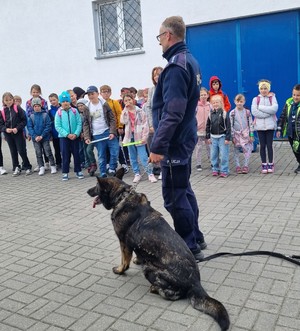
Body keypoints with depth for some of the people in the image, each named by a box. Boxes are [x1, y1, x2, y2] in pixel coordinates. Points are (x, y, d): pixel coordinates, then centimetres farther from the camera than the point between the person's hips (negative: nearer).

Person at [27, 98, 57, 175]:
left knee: (48, 152, 0)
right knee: (38, 154, 7)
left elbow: (48, 126, -8)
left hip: (45, 138, -2)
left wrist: (42, 136, -14)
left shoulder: (45, 115, -4)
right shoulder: (31, 116, 3)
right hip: (35, 139, 3)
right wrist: (35, 136, -13)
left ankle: (53, 166, 11)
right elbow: (29, 127, 0)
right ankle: (41, 168, 15)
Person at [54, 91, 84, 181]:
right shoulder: (59, 113, -3)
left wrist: (76, 134, -15)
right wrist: (67, 134, -15)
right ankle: (65, 173, 13)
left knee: (76, 154, 8)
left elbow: (79, 123, -3)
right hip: (63, 137, 0)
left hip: (75, 136, 1)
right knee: (65, 155, 4)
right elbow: (57, 126, -6)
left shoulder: (74, 111, -2)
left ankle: (78, 171, 20)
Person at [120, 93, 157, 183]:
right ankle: (137, 174, 16)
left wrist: (144, 137, -12)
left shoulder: (140, 111, -4)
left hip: (139, 137, -5)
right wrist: (126, 110, -10)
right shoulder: (125, 112, 9)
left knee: (143, 157, -9)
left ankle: (150, 174, -3)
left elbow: (145, 125, -6)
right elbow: (123, 121, -10)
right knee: (133, 157, 8)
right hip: (130, 136, 5)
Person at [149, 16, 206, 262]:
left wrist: (158, 146, -24)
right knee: (184, 190, 18)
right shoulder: (190, 61, 13)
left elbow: (172, 113, -25)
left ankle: (190, 248, 8)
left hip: (175, 141, -10)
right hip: (185, 138, 10)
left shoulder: (176, 66, -18)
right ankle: (196, 238, 30)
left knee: (174, 197, -3)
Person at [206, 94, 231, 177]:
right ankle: (215, 169, 20)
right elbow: (208, 126, 11)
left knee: (223, 155, -3)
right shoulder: (211, 114, 6)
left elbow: (228, 127, -7)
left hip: (222, 137, -4)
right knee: (213, 155, 8)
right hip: (213, 137, 4)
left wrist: (227, 138, -11)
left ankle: (224, 171, 6)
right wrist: (208, 137, 7)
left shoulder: (224, 113, -6)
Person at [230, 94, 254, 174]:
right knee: (236, 151, 6)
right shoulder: (232, 113, -1)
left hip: (246, 134, 0)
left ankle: (246, 166, 7)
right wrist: (232, 136, -5)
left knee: (247, 150, -3)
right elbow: (231, 125, -1)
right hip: (237, 134, 0)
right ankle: (237, 166, 15)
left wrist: (251, 135, 1)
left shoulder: (247, 112, 2)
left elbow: (250, 124, 4)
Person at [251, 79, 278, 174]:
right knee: (262, 145, 5)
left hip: (270, 125, -1)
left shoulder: (272, 97, 4)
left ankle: (270, 164, 14)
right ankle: (264, 165, 14)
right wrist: (268, 112, -13)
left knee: (269, 145, 1)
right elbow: (254, 112, -10)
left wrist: (261, 107, -13)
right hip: (260, 126, 1)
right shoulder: (256, 99, 4)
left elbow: (274, 109, -14)